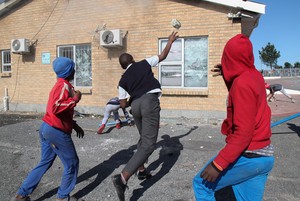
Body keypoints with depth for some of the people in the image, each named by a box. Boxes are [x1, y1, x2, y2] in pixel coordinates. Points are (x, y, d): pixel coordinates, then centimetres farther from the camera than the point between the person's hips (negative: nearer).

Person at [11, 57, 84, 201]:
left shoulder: (59, 85, 16)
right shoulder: (64, 86, -16)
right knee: (72, 163, 7)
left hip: (46, 128, 10)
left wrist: (75, 126, 18)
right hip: (57, 132, -9)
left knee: (45, 163, 19)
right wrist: (74, 99, -21)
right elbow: (55, 108, -30)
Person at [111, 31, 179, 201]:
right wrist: (171, 41, 37)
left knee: (143, 138, 27)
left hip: (135, 105, 5)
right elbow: (163, 56, 22)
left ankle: (141, 171, 34)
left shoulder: (123, 80, 17)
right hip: (150, 101, -5)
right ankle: (123, 178, -22)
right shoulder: (143, 64, 13)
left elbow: (123, 104, 13)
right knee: (149, 144, -11)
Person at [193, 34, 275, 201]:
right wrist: (228, 75, 15)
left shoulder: (242, 83, -20)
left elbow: (243, 132, -24)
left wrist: (218, 163, -23)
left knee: (202, 184, 6)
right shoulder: (255, 76, 5)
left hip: (248, 156, -9)